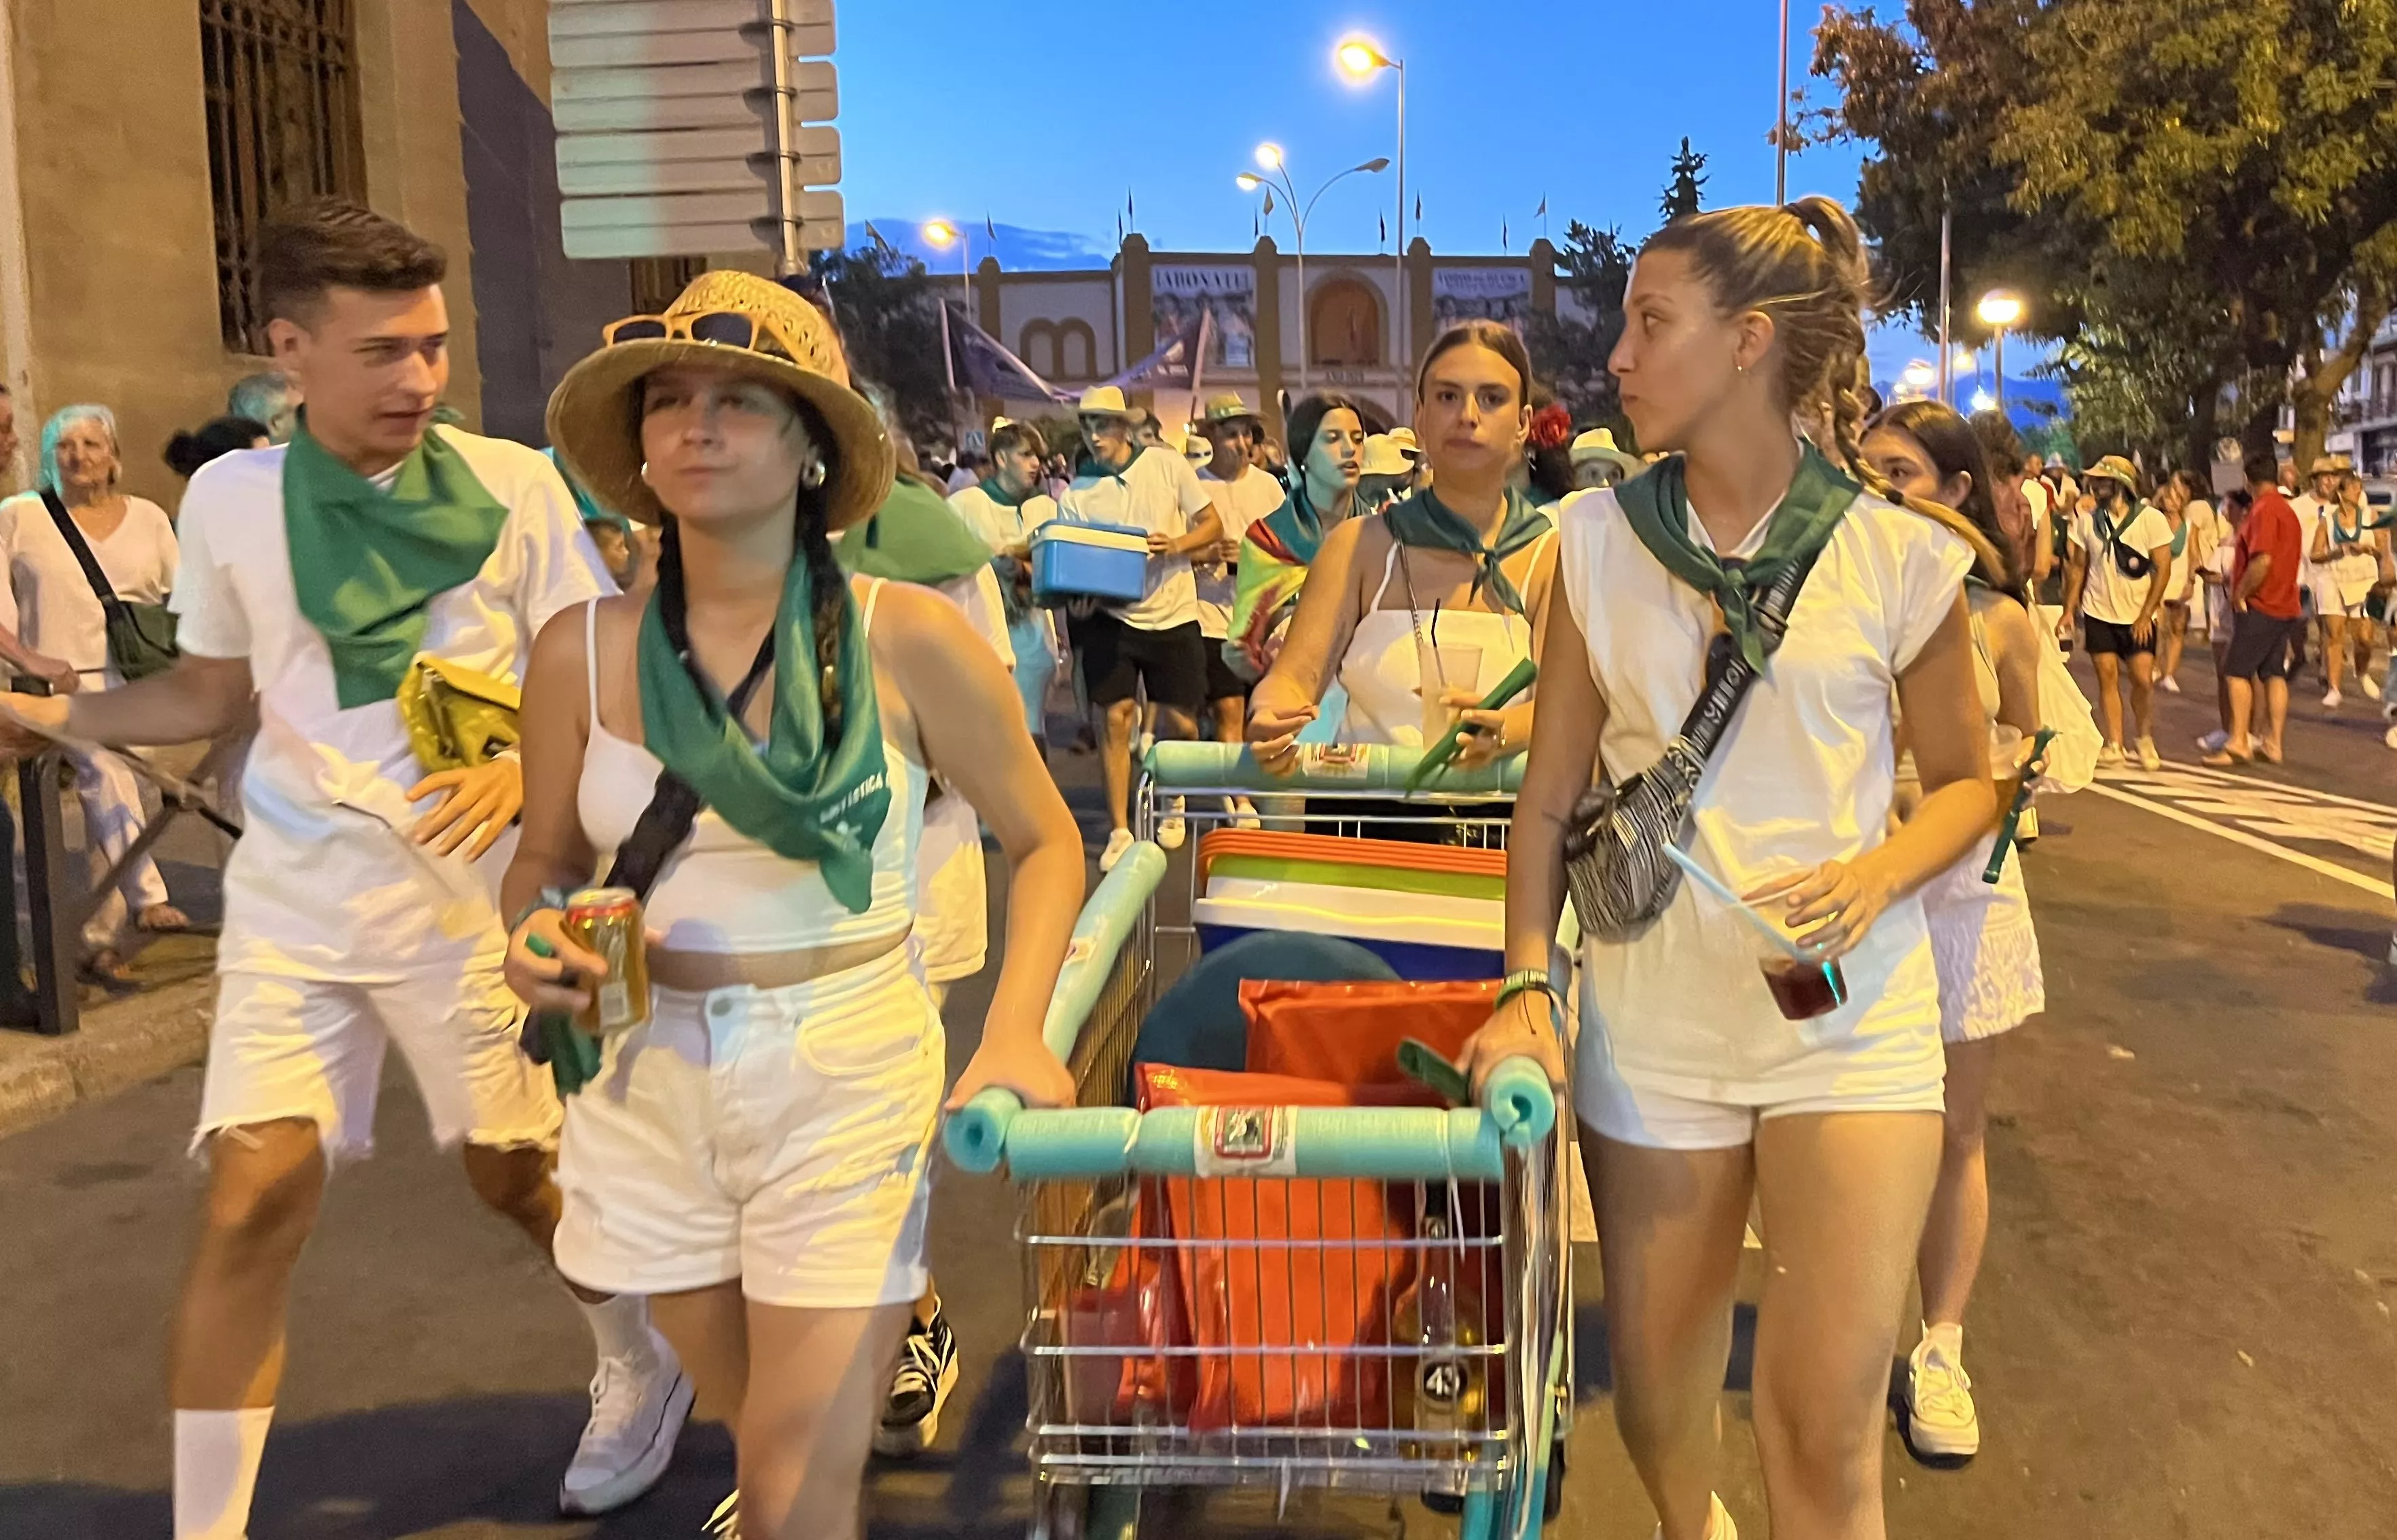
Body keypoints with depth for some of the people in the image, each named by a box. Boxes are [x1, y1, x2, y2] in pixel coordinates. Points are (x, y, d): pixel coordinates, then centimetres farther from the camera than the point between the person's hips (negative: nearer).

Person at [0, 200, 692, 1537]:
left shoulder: (513, 485, -7)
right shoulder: (229, 498, 1)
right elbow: (212, 695, 12)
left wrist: (524, 769, -23)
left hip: (467, 888, -2)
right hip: (294, 892, 2)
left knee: (517, 1170, 11)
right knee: (252, 1202, -5)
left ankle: (640, 1369, 40)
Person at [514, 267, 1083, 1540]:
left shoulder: (909, 642, -12)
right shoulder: (582, 651, -5)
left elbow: (1045, 841, -2)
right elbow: (543, 863, 9)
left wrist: (1016, 1034, -14)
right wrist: (538, 943, -13)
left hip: (849, 1080, -3)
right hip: (651, 1086, 3)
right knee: (764, 1437, 23)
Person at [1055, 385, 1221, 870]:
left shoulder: (1168, 465, -2)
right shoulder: (1077, 491, -1)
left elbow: (1213, 525, 2)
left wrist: (1177, 545, -18)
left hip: (1172, 615, 0)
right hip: (1110, 615, 0)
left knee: (1180, 724, 3)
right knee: (1116, 718, -5)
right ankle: (1119, 831, 5)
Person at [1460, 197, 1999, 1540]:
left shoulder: (1898, 554, -5)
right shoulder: (1602, 537, 1)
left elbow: (1966, 781, 6)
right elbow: (1552, 793, 3)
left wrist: (1876, 875, -14)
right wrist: (1528, 983, -8)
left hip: (1849, 1014, -2)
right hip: (1651, 1018, 2)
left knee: (1827, 1431, -4)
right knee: (1656, 1398, 14)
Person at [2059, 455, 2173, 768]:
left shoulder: (2150, 518, -7)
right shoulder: (2088, 520, 2)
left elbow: (2163, 569, -6)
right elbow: (2078, 567, 8)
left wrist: (2146, 615, -12)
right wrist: (2069, 610, 1)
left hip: (2138, 616, -2)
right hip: (2098, 613, 2)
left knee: (2143, 679, -7)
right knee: (2108, 677, 0)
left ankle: (2145, 739, 14)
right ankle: (2114, 745, 6)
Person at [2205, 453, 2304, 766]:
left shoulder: (2263, 510, -14)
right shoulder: (2288, 511, 16)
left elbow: (2263, 561, -25)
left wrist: (2240, 594, -13)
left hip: (2259, 606, -9)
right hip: (2286, 605, 9)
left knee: (2236, 671, -7)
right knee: (2275, 674, 9)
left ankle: (2238, 743, -10)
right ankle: (2274, 743, 10)